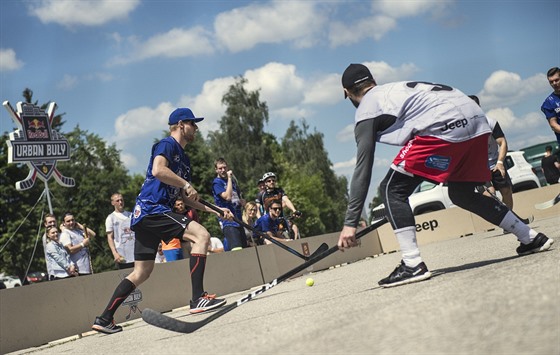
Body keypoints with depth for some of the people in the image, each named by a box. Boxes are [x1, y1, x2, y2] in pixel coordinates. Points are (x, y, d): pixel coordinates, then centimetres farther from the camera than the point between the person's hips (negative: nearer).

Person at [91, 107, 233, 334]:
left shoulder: (184, 159, 24)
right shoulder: (167, 144, -3)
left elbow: (186, 198, 26)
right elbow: (158, 170, -23)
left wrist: (214, 210, 19)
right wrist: (186, 184, -15)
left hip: (144, 214, 10)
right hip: (151, 208, -10)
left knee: (142, 272, 11)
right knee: (201, 235, -19)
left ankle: (104, 319, 15)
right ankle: (198, 299, -25)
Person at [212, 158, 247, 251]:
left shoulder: (232, 181, 18)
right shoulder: (217, 182, -5)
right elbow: (227, 196, -19)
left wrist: (242, 202, 4)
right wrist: (229, 178, -13)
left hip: (238, 219, 8)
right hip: (227, 220, -8)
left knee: (245, 248, 5)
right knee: (237, 249, -23)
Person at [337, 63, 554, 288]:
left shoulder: (366, 111, 9)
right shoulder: (394, 89, 30)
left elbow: (362, 169, 2)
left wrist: (350, 222, 2)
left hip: (445, 126, -8)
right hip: (476, 120, 8)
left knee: (392, 189, -1)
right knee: (461, 194, 25)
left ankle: (412, 265, -13)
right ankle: (531, 238, 31)